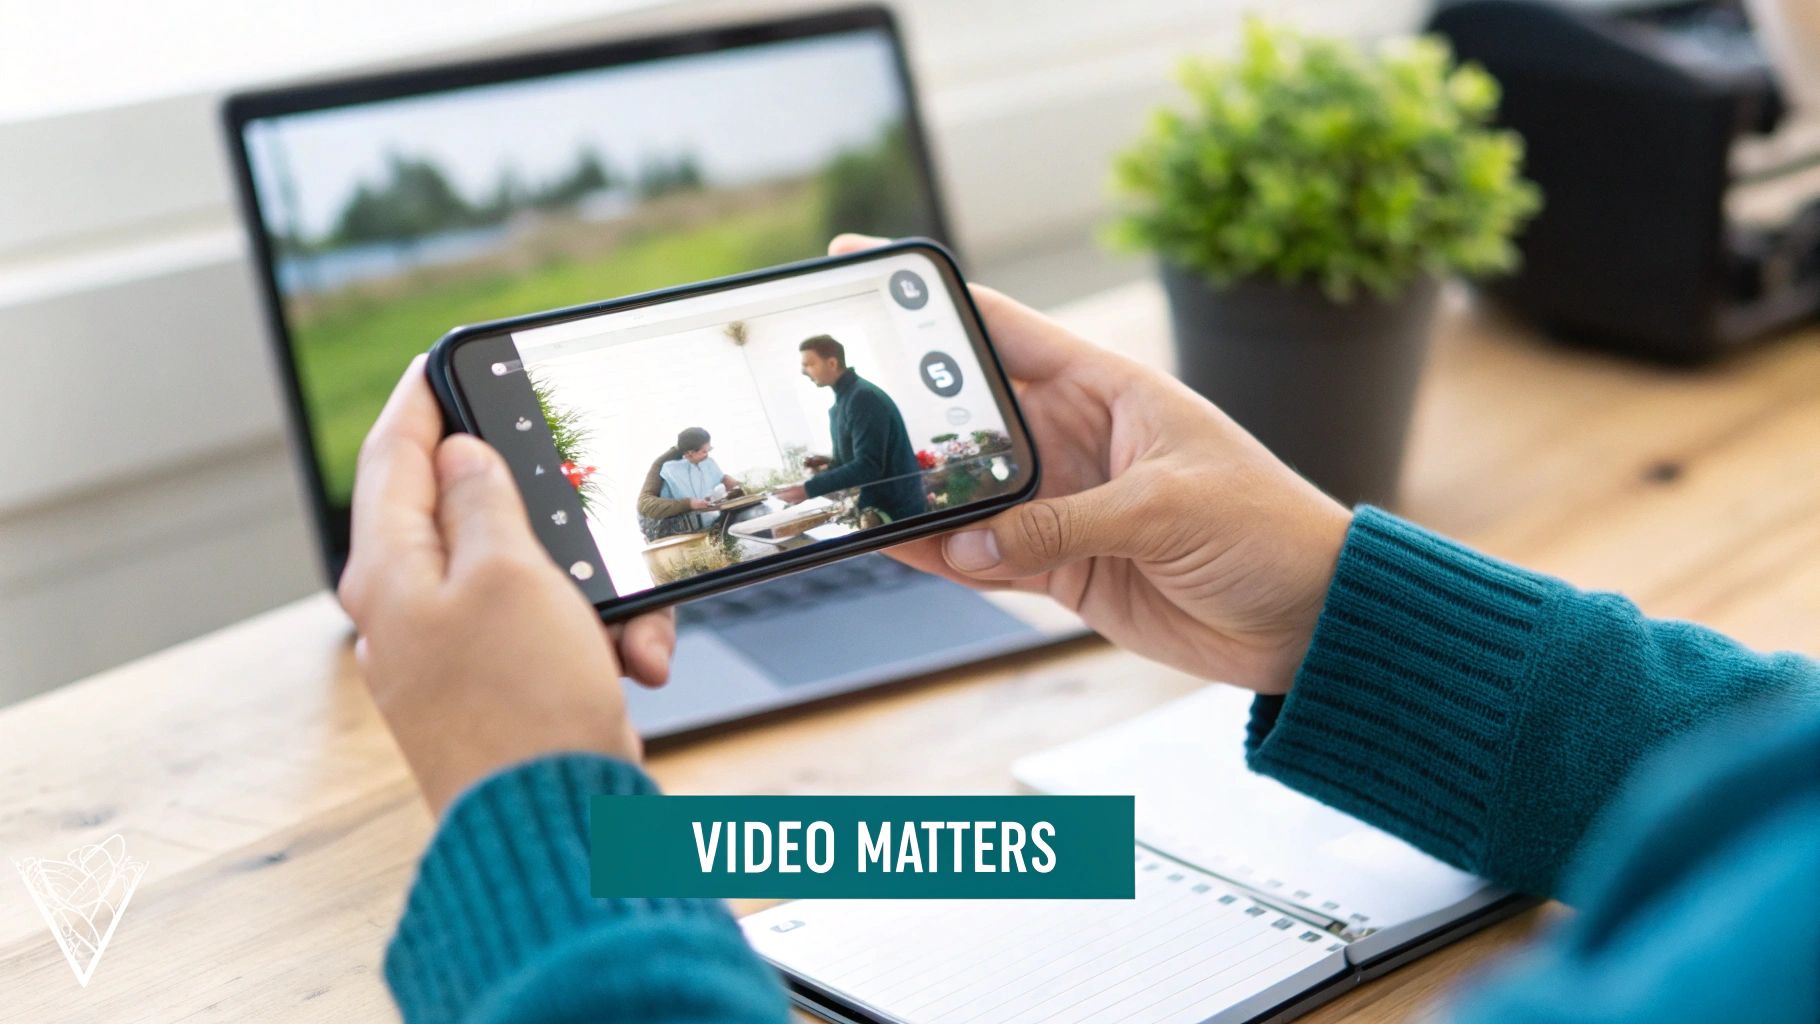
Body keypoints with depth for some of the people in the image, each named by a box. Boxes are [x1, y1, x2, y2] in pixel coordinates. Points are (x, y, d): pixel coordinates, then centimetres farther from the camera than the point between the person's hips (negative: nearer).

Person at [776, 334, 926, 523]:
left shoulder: (863, 397, -18)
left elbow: (868, 466, -26)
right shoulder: (844, 399, 12)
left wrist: (809, 489, -26)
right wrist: (831, 465, 5)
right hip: (879, 508, 9)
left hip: (898, 511, -9)